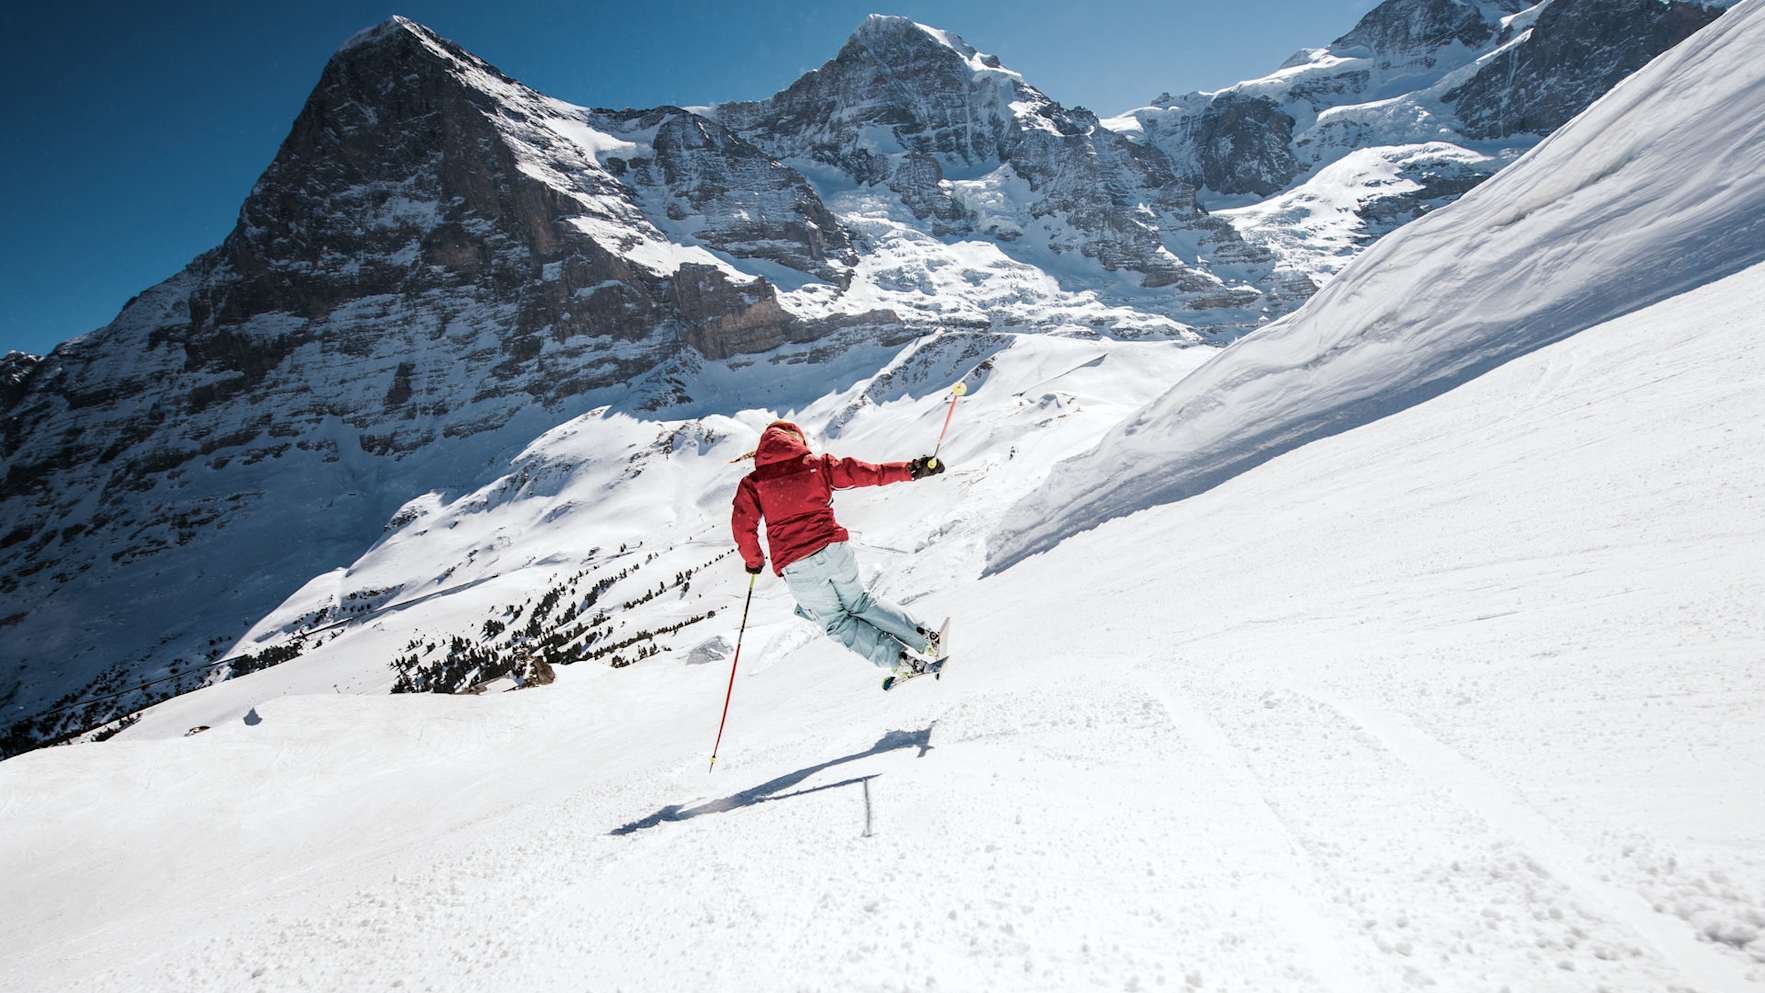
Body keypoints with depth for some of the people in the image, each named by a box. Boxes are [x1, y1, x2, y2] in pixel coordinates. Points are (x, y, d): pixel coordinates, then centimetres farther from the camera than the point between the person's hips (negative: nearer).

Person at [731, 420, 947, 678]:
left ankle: (902, 660, 6)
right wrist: (910, 471, 6)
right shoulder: (817, 464, 8)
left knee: (836, 621, 15)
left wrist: (754, 562, 18)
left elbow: (743, 527, 1)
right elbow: (863, 472, 4)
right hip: (833, 549, 2)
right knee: (860, 602, 24)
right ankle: (926, 640, 20)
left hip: (796, 566, -2)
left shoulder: (752, 483, 7)